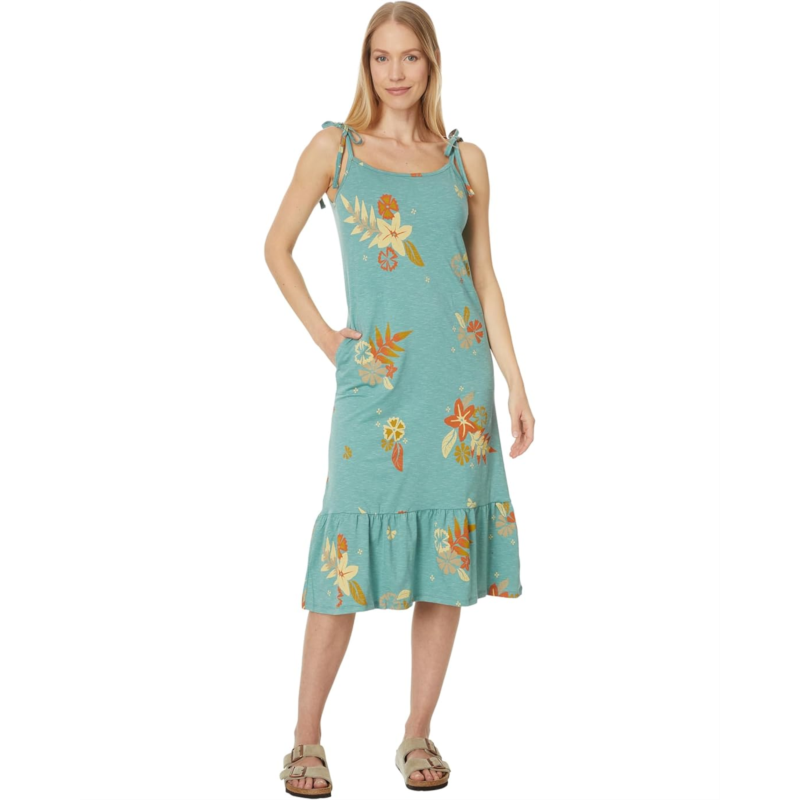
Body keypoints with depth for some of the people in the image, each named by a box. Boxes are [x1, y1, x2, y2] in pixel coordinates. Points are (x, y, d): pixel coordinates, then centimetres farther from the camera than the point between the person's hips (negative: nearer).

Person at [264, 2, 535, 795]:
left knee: (450, 552, 3)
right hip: (377, 375, -2)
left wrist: (516, 383, 8)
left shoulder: (465, 159, 10)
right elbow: (277, 247, 11)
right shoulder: (333, 148, 5)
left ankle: (418, 734, 15)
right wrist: (320, 333, 1)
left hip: (460, 373, 3)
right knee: (349, 553, -6)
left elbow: (484, 276, 12)